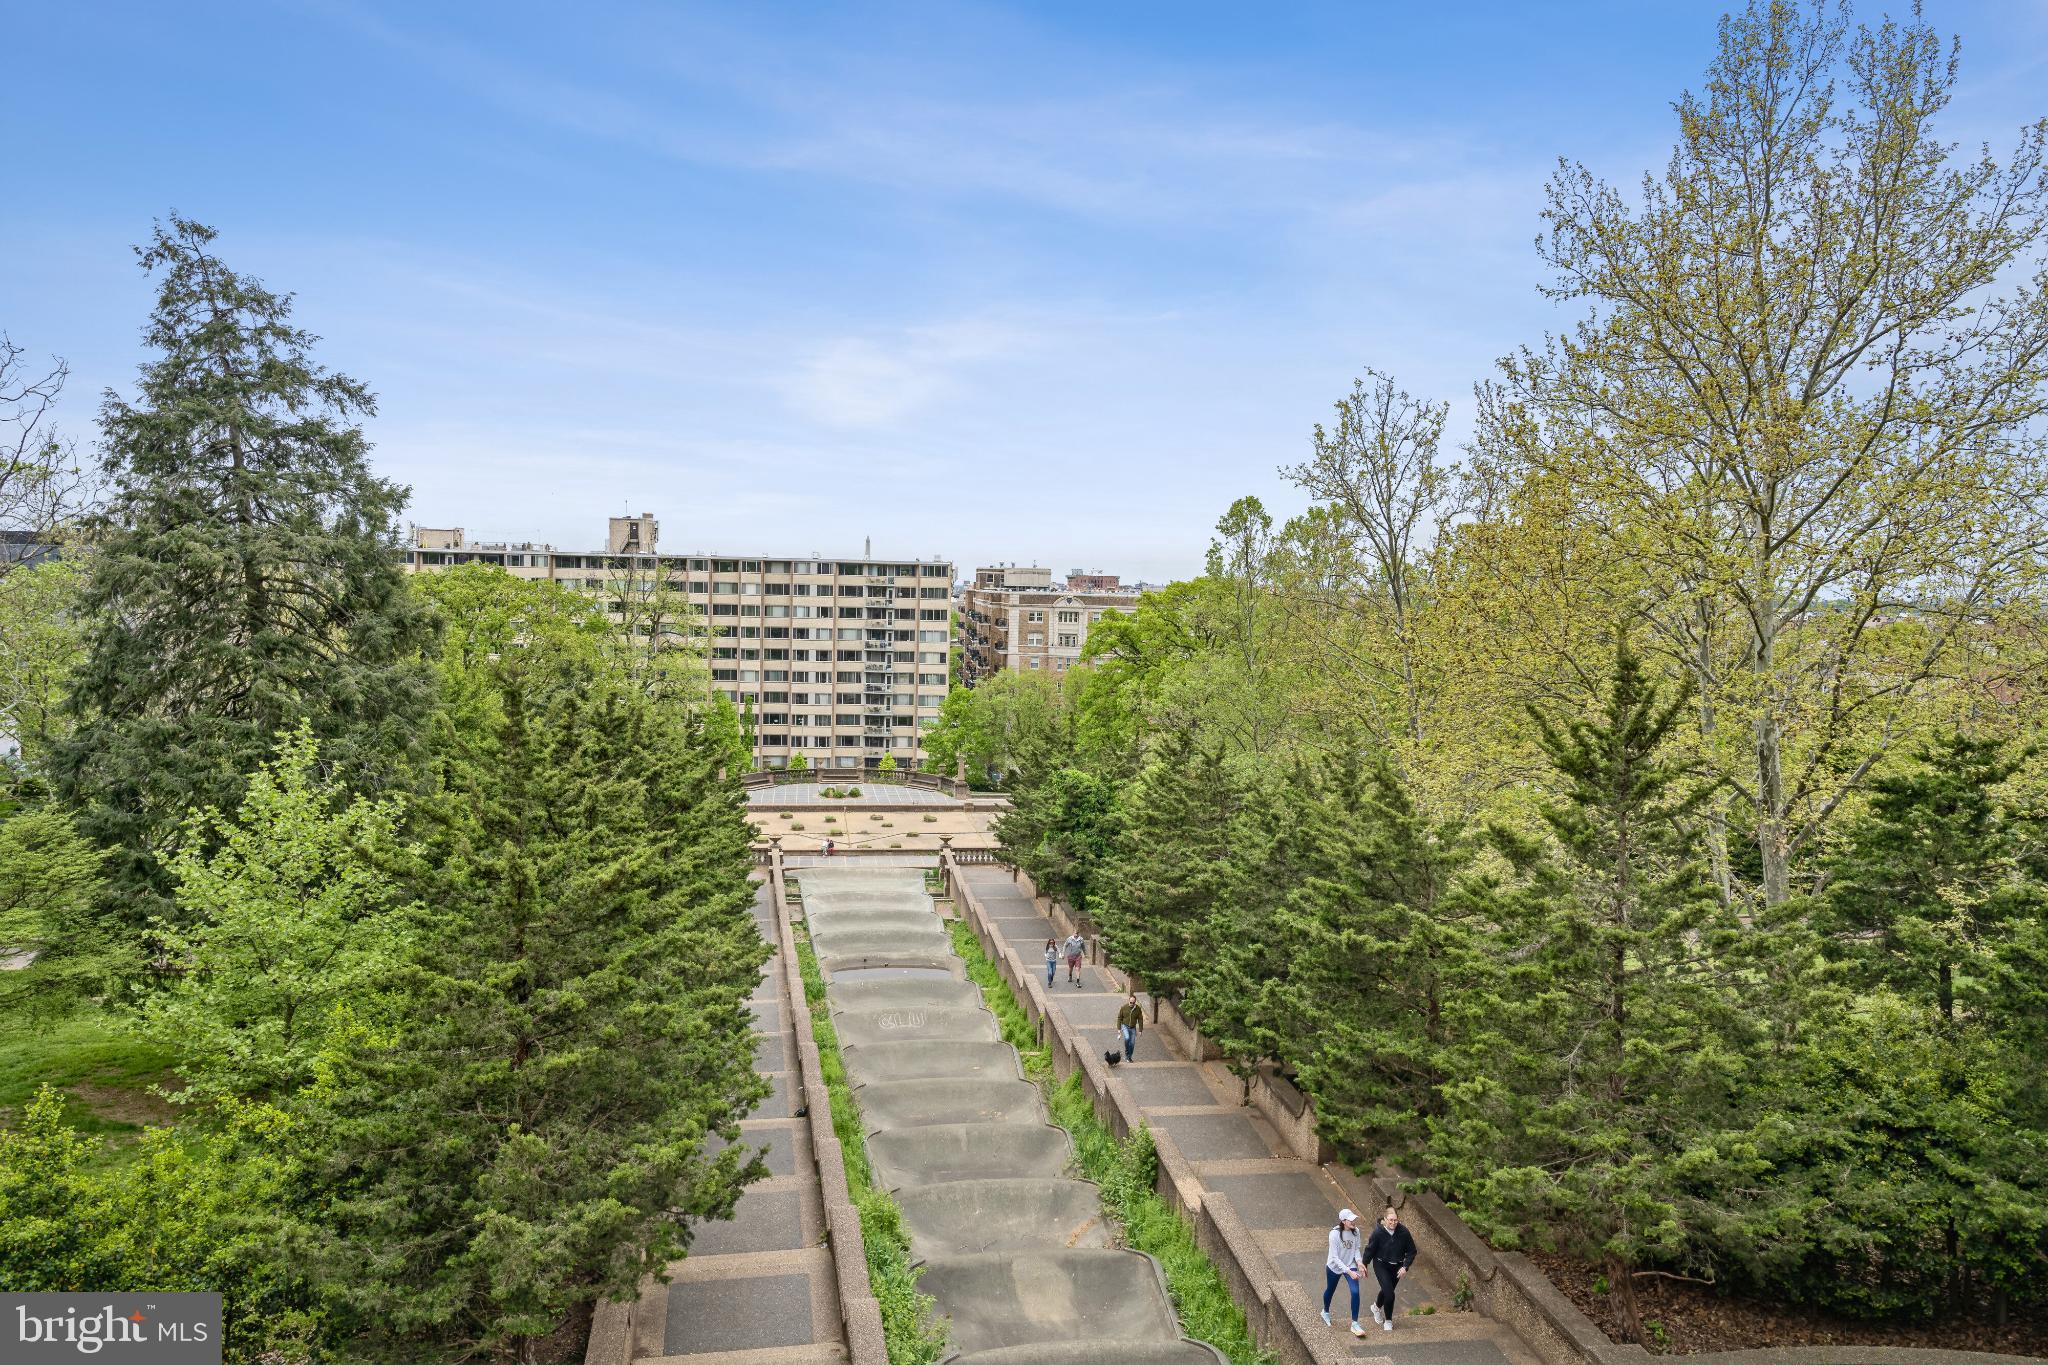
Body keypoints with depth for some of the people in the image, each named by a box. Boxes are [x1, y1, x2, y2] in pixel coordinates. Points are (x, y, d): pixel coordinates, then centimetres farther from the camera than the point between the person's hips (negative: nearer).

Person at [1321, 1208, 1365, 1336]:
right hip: (1334, 1267, -2)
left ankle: (1354, 1324, -1)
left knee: (1355, 1292, -15)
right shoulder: (1335, 1234, -29)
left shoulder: (1355, 1231, -15)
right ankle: (1326, 1312, 52)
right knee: (1330, 1290, 20)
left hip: (1351, 1266, 2)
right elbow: (1335, 1257, -27)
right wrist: (1349, 1272, -33)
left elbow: (1356, 1248, 1)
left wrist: (1358, 1261, -18)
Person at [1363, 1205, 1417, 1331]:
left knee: (1387, 1290, 22)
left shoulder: (1404, 1232, -18)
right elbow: (1370, 1250, -11)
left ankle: (1376, 1306, 54)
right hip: (1381, 1265, -3)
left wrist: (1405, 1267, -17)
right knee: (1389, 1294, -13)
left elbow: (1411, 1251, -6)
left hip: (1396, 1267, 3)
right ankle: (1388, 1321, 10)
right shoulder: (1378, 1232, -23)